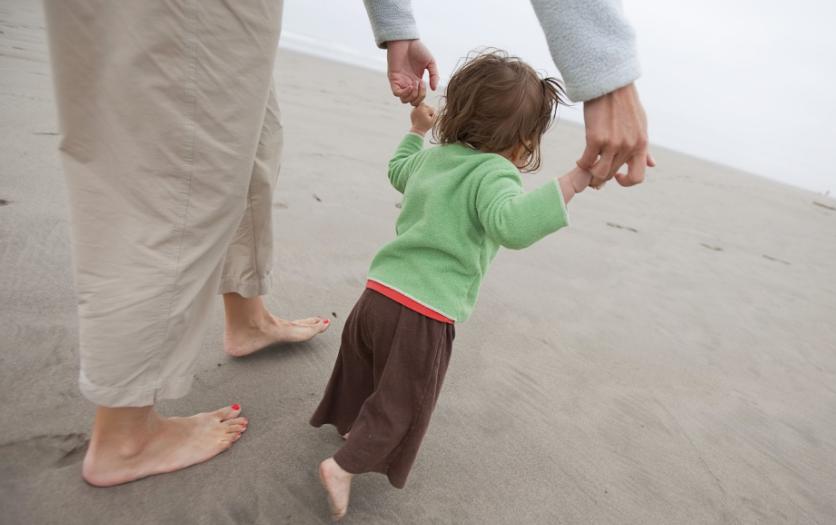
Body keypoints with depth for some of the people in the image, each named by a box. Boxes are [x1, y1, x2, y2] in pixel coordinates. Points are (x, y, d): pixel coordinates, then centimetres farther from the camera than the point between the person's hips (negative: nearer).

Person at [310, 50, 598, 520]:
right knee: (402, 402, 14)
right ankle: (344, 465, 17)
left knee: (367, 372, 31)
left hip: (378, 294, 8)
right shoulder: (495, 173, -16)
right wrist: (574, 181, -37)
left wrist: (417, 131, 45)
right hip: (425, 316, -8)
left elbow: (398, 170, 32)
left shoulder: (432, 155, 9)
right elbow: (511, 225, -37)